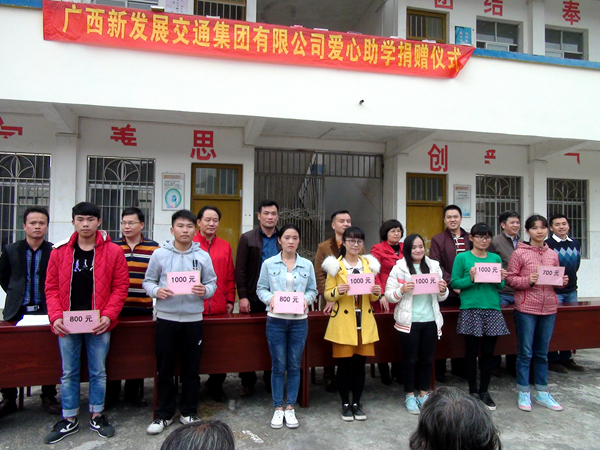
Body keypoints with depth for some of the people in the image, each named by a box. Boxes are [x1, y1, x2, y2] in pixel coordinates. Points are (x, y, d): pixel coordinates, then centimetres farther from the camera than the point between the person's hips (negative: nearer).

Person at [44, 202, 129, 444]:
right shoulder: (60, 251, 2)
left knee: (98, 372, 11)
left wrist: (108, 315, -14)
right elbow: (52, 288, 4)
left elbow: (120, 287, -4)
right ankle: (69, 420, 29)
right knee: (69, 373, 13)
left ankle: (97, 416, 29)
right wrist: (55, 316, -8)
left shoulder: (113, 252, -4)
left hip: (98, 324, -1)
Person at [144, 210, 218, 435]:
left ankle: (189, 412, 28)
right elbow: (148, 281, 4)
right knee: (165, 369, 9)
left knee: (191, 369, 11)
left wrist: (205, 290, -15)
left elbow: (212, 283, 6)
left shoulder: (202, 256, 4)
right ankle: (164, 414, 26)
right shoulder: (159, 254, 1)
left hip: (193, 318, 1)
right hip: (166, 318, 0)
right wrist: (156, 291, -16)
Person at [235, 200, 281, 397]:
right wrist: (242, 296, -10)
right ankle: (247, 382, 21)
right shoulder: (247, 238, 1)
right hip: (253, 298, -2)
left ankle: (271, 380, 24)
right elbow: (240, 270, -3)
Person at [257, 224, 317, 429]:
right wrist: (270, 298, -17)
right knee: (278, 366, 6)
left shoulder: (307, 265, 5)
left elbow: (313, 289, 7)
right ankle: (278, 408, 21)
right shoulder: (269, 264, 0)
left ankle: (290, 408, 23)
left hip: (299, 321, 2)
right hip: (276, 320, -1)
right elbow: (261, 289, 2)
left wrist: (306, 299, -12)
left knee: (294, 366, 8)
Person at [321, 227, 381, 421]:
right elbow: (328, 294, -2)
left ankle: (357, 403, 22)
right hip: (343, 321, -3)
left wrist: (376, 293, -6)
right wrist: (338, 291, -22)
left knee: (360, 362, 7)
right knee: (344, 363, 2)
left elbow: (372, 298, 16)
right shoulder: (335, 265, 1)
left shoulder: (369, 264, 12)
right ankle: (345, 404, 18)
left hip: (364, 321, 3)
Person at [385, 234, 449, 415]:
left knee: (427, 359, 12)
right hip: (409, 322, -3)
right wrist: (402, 290, -23)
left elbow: (441, 298, 14)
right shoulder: (399, 268, -3)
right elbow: (389, 295, -5)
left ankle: (424, 394, 28)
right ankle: (410, 396, 23)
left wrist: (443, 290, -7)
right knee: (410, 360, 7)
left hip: (430, 321, 3)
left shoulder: (434, 266, 8)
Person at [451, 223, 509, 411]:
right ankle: (473, 391, 20)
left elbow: (501, 286, 13)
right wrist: (470, 279, -20)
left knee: (488, 352, 10)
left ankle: (484, 391, 25)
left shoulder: (496, 258, 11)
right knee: (472, 351, 6)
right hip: (470, 309, -3)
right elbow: (454, 283, -4)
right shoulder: (462, 258, 0)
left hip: (492, 309, 4)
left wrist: (501, 280, -8)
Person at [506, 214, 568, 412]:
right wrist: (528, 281, -22)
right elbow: (510, 279, -6)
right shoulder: (519, 253, -5)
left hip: (548, 308, 5)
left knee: (542, 353, 15)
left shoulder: (553, 254, 10)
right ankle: (523, 393, 16)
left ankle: (542, 393, 27)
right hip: (526, 308, -5)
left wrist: (562, 281, -3)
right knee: (525, 352, 3)